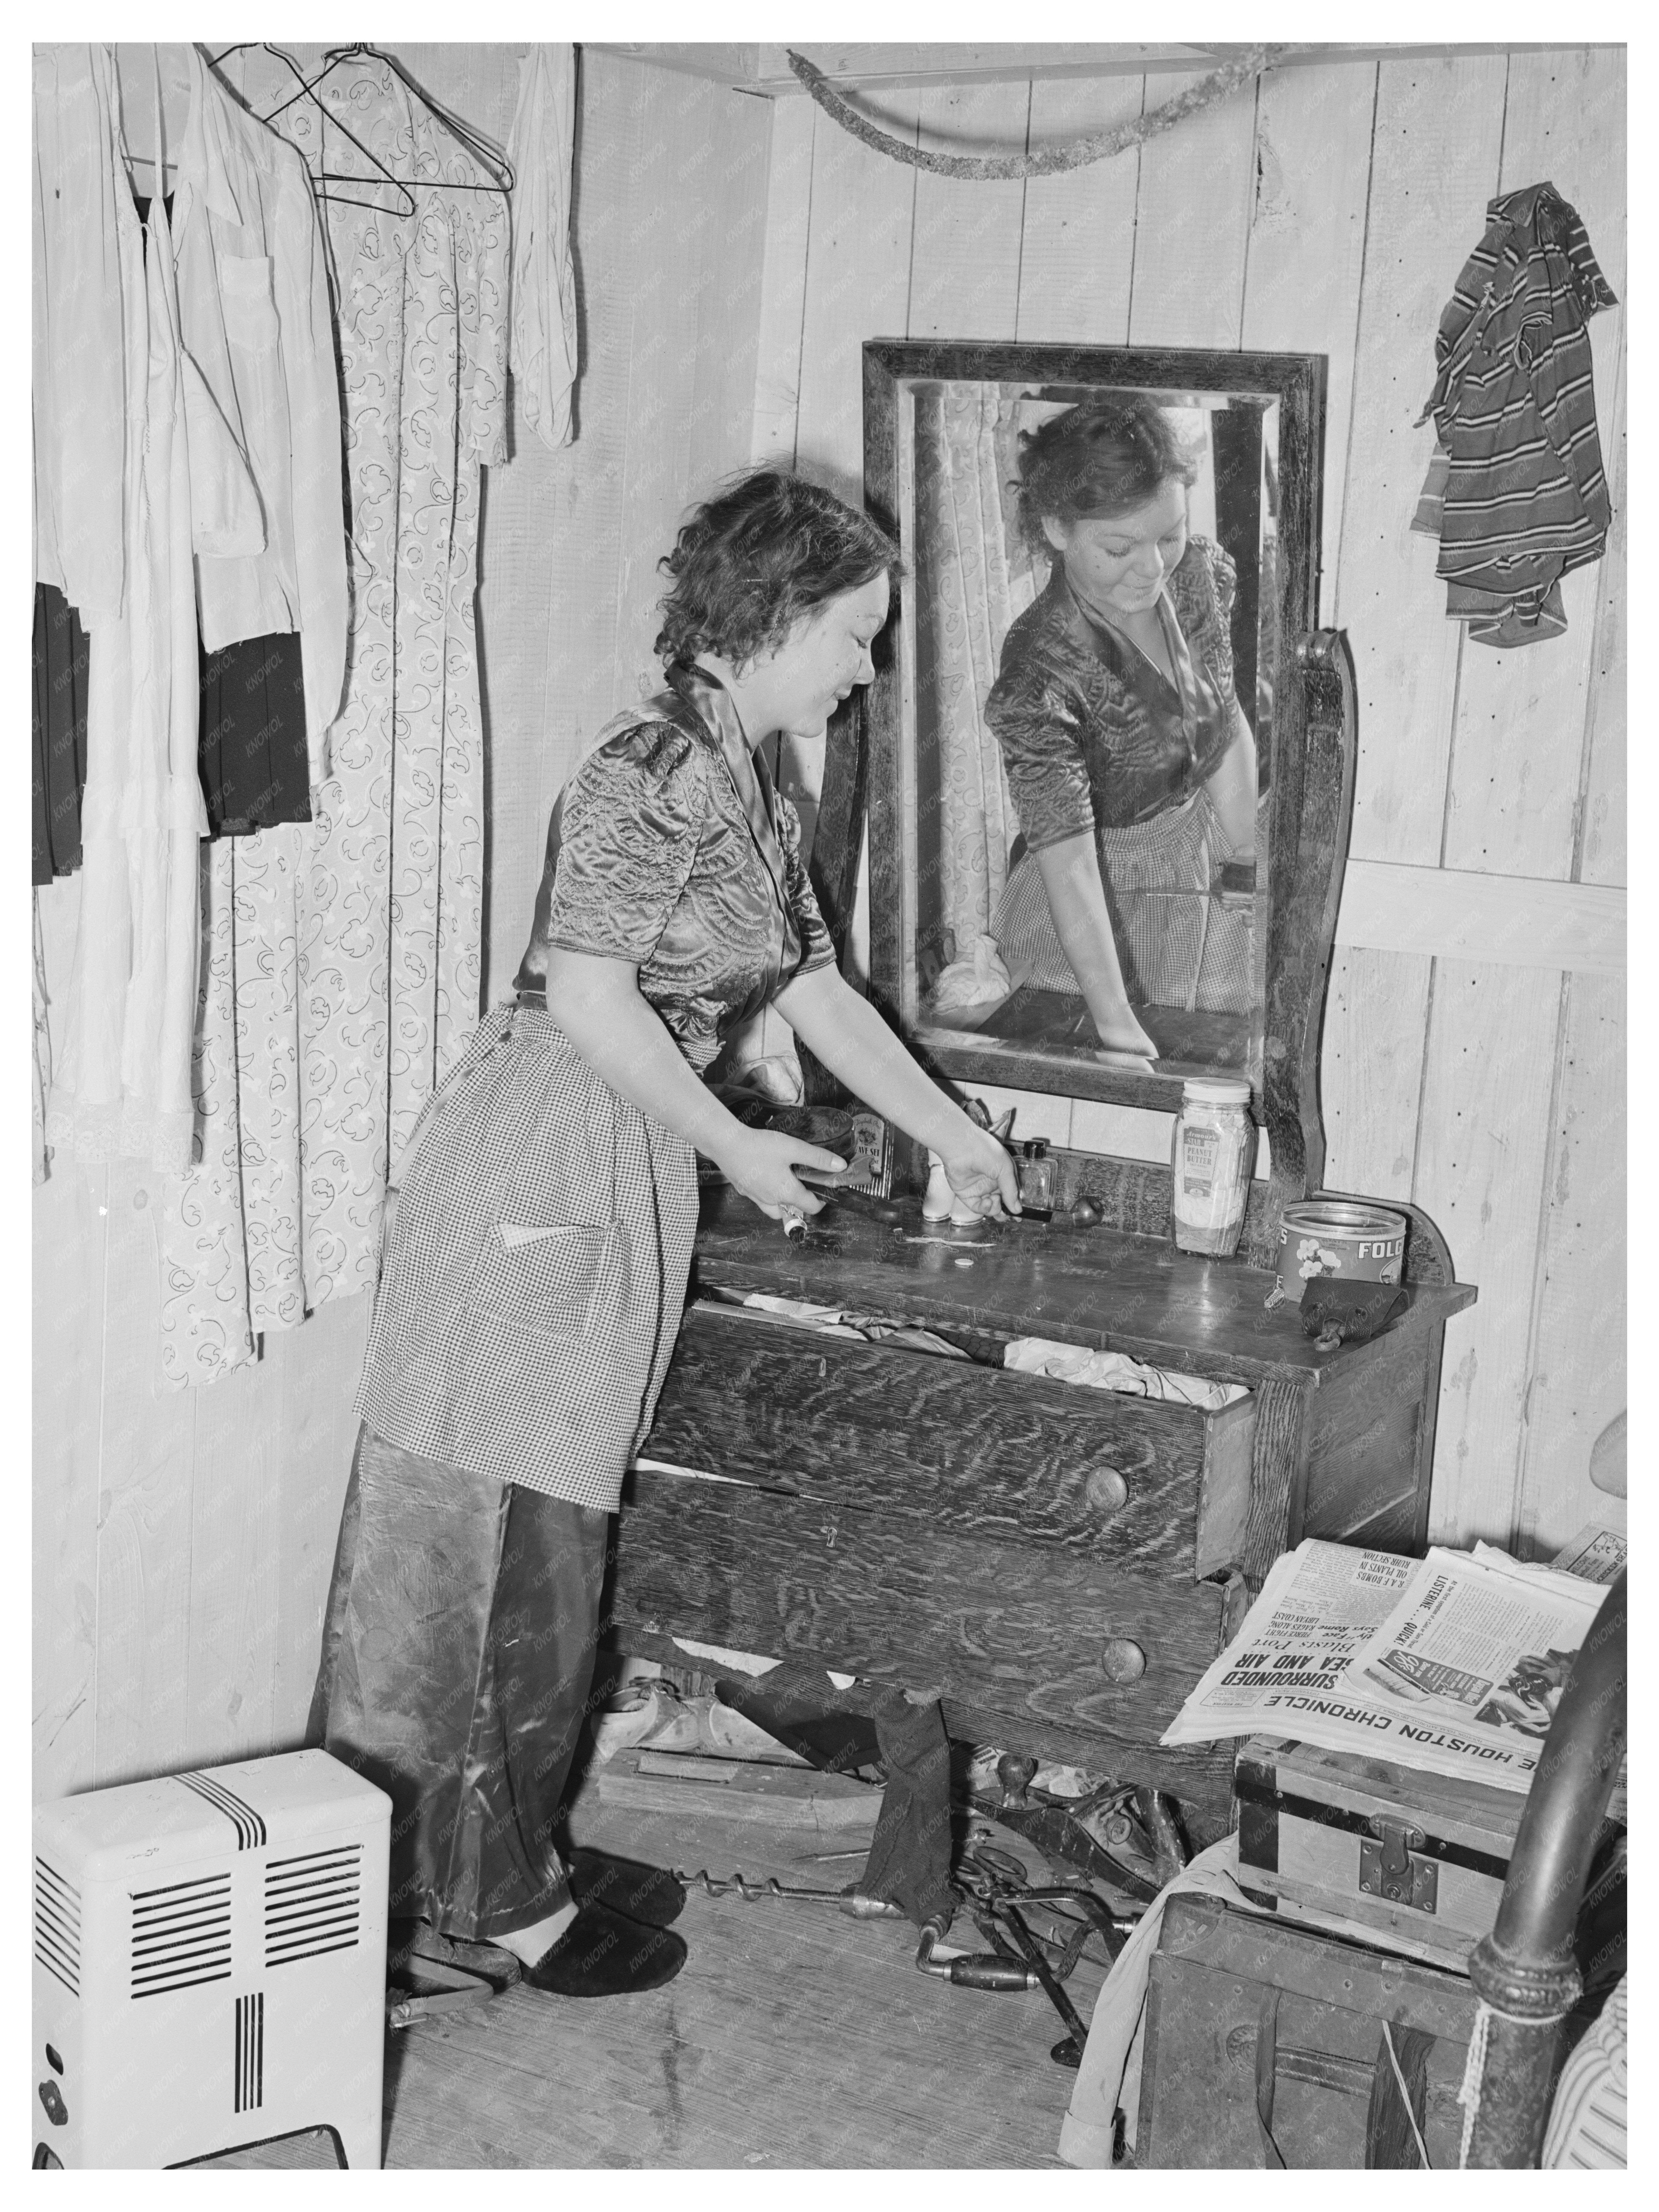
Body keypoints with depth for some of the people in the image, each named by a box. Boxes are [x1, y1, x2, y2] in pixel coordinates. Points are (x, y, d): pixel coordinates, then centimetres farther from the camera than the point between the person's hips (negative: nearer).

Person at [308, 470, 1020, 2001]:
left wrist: (949, 1131, 27)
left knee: (543, 1535, 15)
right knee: (506, 1537, 0)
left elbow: (814, 985, 23)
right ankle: (494, 1892, 10)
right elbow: (585, 989, -21)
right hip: (540, 1167, -9)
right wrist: (734, 1146, -12)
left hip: (623, 1182, 10)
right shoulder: (662, 765, -15)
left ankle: (508, 1856, 26)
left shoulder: (755, 794, 15)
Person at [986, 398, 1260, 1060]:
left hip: (1201, 856, 6)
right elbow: (1067, 856, -35)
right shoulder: (1041, 671, -30)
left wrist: (1248, 856, 2)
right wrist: (1118, 1024, -41)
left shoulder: (1202, 575, -12)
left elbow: (1227, 728, 4)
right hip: (1099, 908, -5)